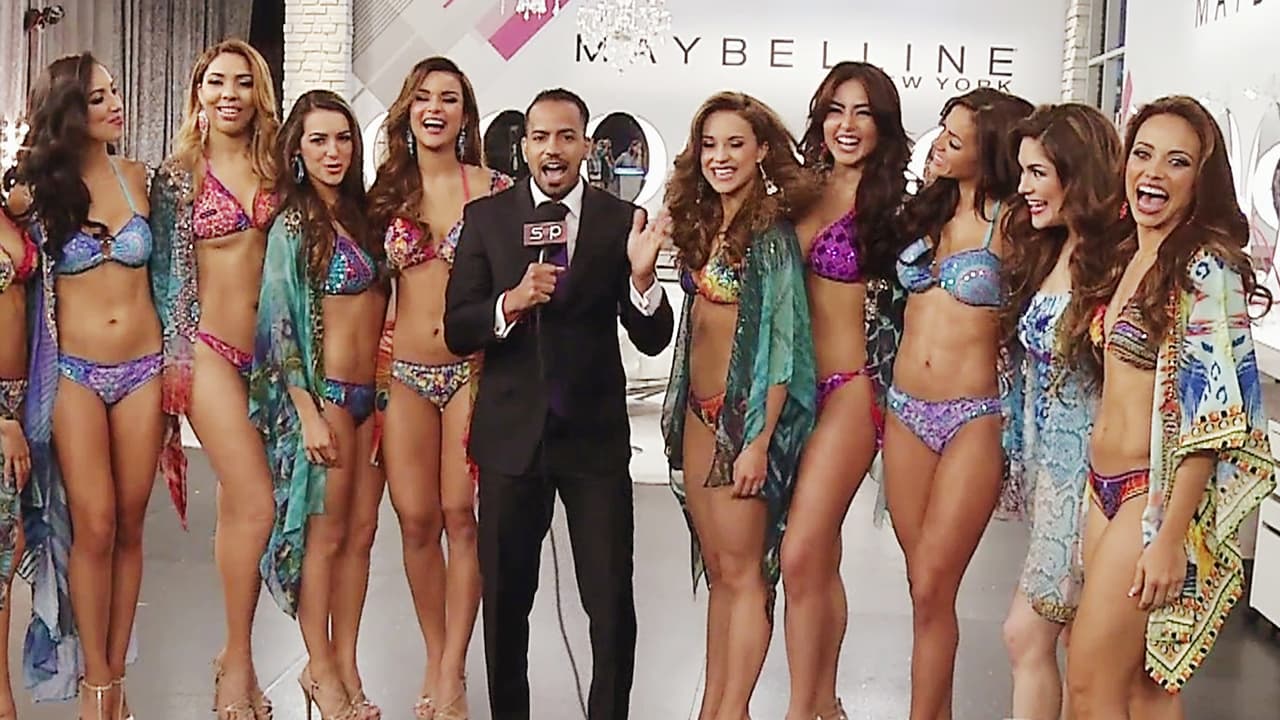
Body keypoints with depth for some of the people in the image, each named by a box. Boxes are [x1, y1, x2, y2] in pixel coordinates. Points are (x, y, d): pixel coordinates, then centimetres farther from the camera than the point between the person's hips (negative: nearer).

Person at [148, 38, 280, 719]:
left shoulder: (275, 169, 10)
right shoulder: (179, 176, 2)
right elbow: (165, 275, 3)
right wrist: (174, 365, 0)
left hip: (269, 352, 3)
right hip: (211, 350, -3)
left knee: (236, 507, 8)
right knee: (256, 505, -11)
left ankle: (234, 655, 20)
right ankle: (238, 660, 5)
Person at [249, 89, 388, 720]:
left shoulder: (361, 214, 11)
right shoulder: (293, 225, -6)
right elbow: (279, 324, -10)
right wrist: (309, 413, -15)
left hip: (372, 393, 6)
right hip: (324, 391, -6)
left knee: (360, 536, 9)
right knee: (325, 535, 1)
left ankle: (346, 667, 18)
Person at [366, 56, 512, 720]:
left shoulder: (492, 187, 1)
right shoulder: (387, 190, 9)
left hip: (473, 367, -2)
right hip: (404, 371, 2)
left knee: (461, 518, -2)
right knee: (417, 521, 4)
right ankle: (436, 660, 21)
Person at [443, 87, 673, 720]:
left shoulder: (622, 221, 0)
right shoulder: (486, 218, 1)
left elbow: (653, 340, -3)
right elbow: (456, 332, -3)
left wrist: (642, 276, -23)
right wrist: (512, 301, -22)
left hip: (596, 436, -1)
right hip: (511, 432, 1)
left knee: (612, 603, 0)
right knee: (505, 598, 14)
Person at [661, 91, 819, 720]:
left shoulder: (771, 234, -12)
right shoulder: (702, 225, 11)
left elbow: (782, 343, -16)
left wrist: (760, 441, -20)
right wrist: (679, 413, 16)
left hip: (745, 413, -8)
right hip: (700, 414, 8)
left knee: (741, 570, -1)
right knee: (717, 571, 12)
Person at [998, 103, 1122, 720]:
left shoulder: (1111, 259, -16)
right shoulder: (1042, 252, 10)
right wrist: (1018, 460, 12)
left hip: (1085, 466, -8)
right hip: (1049, 464, 8)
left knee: (1027, 633, -2)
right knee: (1079, 643, 14)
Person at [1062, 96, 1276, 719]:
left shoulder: (1205, 269, -15)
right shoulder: (1126, 257, 11)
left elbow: (1211, 415, -19)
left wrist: (1171, 537, -22)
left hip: (1155, 496, -7)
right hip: (1104, 487, 8)